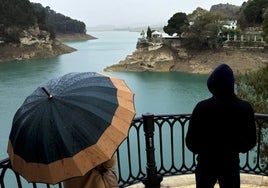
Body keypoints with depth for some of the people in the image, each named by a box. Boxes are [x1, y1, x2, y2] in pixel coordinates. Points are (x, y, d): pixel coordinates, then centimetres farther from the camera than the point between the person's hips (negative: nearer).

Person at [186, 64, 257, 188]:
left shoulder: (202, 107, -21)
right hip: (231, 163, 2)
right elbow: (251, 141, -2)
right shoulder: (245, 108, -13)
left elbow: (191, 141, -14)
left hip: (206, 162, -1)